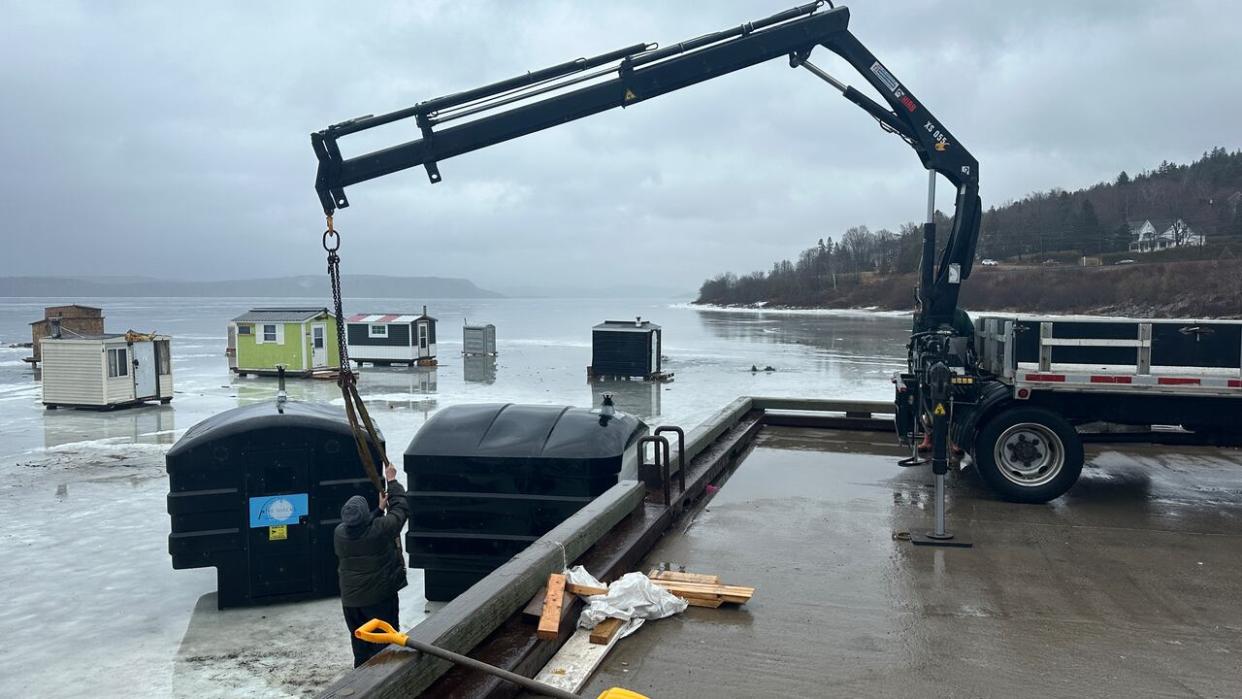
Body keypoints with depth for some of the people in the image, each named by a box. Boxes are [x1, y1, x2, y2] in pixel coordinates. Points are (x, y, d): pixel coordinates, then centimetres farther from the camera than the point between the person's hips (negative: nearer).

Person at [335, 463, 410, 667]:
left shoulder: (340, 533, -7)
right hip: (380, 597, -4)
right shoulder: (381, 529, -21)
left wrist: (379, 509, 19)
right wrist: (392, 481, 6)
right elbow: (401, 507, -6)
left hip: (350, 599, 5)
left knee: (359, 643, 18)